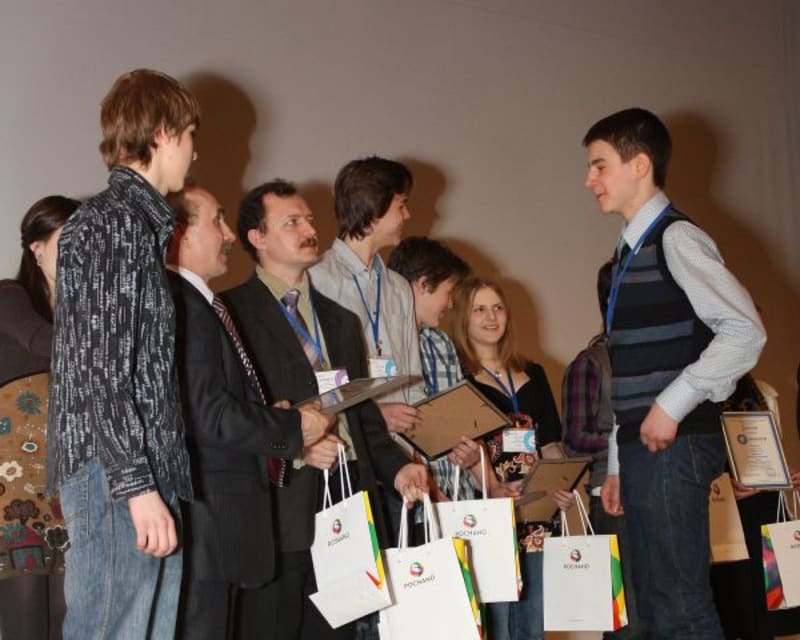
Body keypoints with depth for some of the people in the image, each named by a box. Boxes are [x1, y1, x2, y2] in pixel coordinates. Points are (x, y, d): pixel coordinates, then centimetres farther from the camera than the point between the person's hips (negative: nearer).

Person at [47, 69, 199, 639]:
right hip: (116, 475, -10)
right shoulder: (109, 223, -10)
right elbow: (99, 369, -17)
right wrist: (137, 485, -20)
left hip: (147, 473, 10)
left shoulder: (139, 222, 19)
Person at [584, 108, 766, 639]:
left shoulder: (676, 239, -9)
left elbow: (745, 332, -19)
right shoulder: (630, 251, 18)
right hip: (642, 449, 9)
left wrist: (673, 405, -20)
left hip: (674, 445, -9)